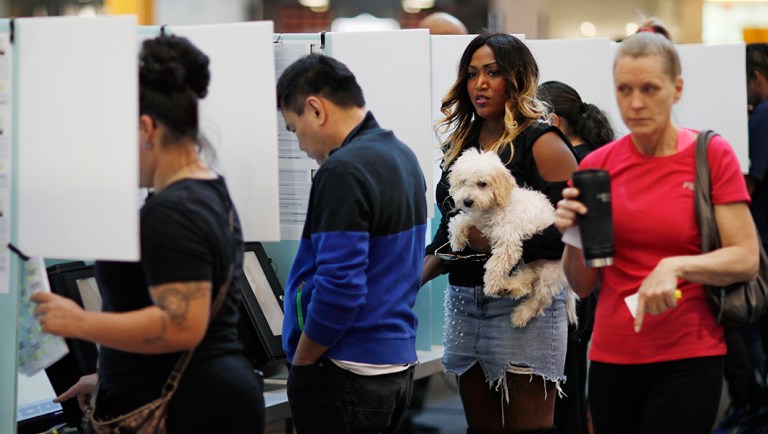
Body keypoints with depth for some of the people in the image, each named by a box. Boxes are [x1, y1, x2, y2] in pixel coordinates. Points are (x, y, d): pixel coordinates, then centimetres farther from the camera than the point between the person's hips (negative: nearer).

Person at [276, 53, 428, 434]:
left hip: (347, 373, -9)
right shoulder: (402, 156, 11)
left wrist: (299, 365, -11)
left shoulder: (343, 171, -18)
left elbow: (338, 288, -24)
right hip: (397, 364, 9)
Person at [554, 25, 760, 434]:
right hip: (612, 358, 3)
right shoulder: (597, 166, 3)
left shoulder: (711, 155, -4)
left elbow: (746, 259, -8)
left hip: (687, 358, -3)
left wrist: (676, 266, -23)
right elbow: (583, 285, 7)